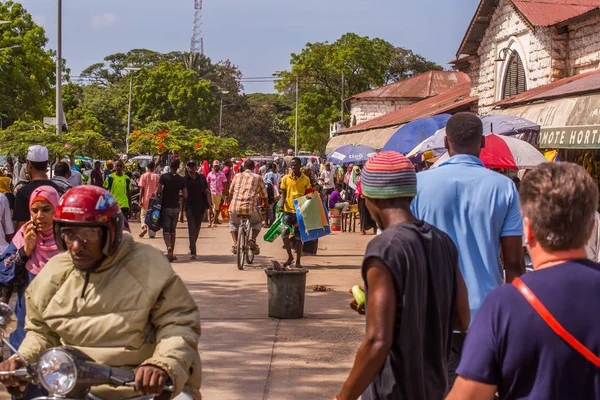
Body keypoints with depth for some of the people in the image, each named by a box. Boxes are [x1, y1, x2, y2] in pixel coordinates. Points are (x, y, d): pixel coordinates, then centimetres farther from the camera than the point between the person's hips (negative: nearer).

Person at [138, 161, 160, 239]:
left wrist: (140, 200, -3)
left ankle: (144, 227, -14)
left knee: (143, 215, 12)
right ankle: (151, 233, 7)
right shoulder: (157, 176, -2)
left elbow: (141, 189, -6)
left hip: (145, 199, -1)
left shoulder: (144, 176, -4)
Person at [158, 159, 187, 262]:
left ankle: (169, 248, -27)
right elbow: (185, 195, 1)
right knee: (173, 230, 13)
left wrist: (160, 196, 5)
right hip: (176, 207, 3)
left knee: (166, 230, -1)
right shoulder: (181, 179, 0)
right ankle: (171, 254, 16)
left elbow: (158, 191, -15)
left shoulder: (164, 177, -8)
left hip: (166, 207, -3)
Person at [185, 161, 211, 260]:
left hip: (200, 207, 3)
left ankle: (192, 247, 31)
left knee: (197, 229, 13)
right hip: (190, 207, -3)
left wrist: (209, 205, 0)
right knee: (192, 229, -11)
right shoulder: (185, 179, 2)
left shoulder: (202, 178, 7)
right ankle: (192, 252, -13)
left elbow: (207, 192, 8)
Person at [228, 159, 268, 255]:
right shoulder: (258, 178, 9)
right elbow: (265, 196, 15)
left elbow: (230, 194, 23)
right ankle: (253, 241, 7)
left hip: (234, 208, 2)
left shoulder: (237, 176, 14)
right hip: (250, 208, -2)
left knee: (233, 223, 33)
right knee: (258, 222, 29)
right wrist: (266, 206, 36)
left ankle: (235, 244, 14)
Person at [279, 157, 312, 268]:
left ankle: (298, 261, 10)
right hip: (288, 210, 1)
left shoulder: (306, 179, 1)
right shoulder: (286, 178, 3)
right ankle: (290, 257, 17)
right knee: (284, 234, -3)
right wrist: (282, 205, -12)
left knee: (299, 236, 3)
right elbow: (283, 193, 4)